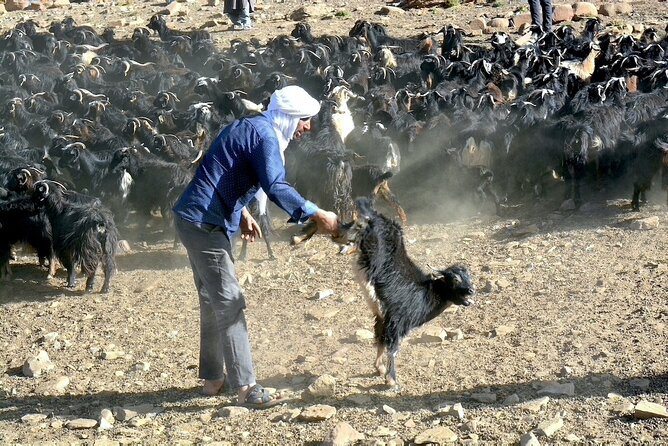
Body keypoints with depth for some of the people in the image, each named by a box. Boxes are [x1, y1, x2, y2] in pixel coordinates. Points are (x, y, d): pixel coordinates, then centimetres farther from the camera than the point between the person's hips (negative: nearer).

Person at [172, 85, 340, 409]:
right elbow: (276, 188, -28)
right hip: (205, 222, -11)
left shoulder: (249, 127, 17)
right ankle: (245, 387, -12)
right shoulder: (264, 134, -15)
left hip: (197, 220, 11)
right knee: (229, 303, -11)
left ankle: (212, 378, 25)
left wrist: (241, 214, 20)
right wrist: (316, 215, -28)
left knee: (212, 301, 17)